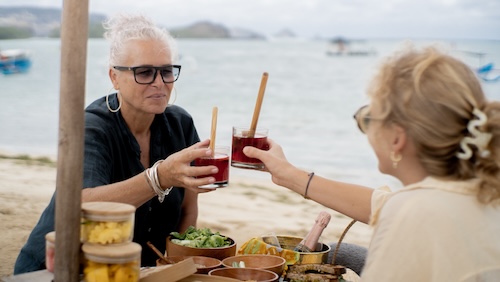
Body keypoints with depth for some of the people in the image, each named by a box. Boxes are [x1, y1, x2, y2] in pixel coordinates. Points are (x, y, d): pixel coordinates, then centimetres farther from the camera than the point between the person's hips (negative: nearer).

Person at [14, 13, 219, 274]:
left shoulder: (180, 125, -3)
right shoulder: (91, 128, -18)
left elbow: (187, 211, 5)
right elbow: (82, 208, -37)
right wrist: (160, 177, -48)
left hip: (139, 271, 5)